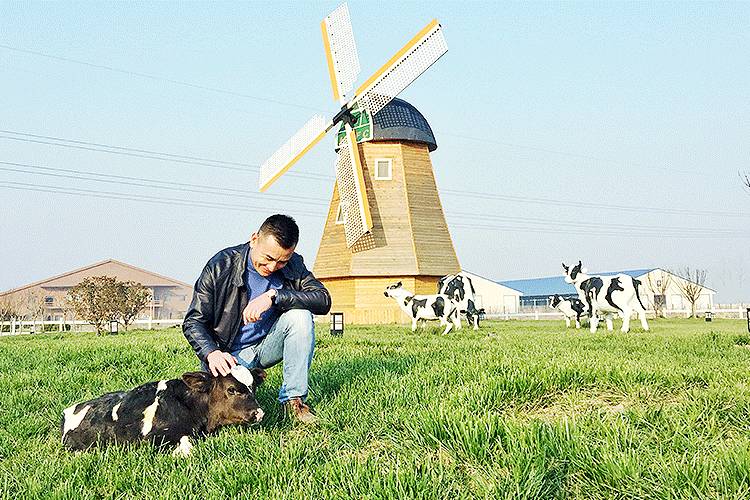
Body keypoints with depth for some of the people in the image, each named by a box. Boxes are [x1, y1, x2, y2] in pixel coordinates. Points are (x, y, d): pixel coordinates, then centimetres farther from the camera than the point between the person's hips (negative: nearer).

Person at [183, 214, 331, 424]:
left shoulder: (293, 265, -6)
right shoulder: (221, 266, -15)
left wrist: (273, 296, -30)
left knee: (299, 315, -25)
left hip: (267, 346, 2)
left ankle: (294, 399, -16)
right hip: (230, 354, -2)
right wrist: (211, 353, -33)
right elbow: (193, 322, -13)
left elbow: (323, 300, -20)